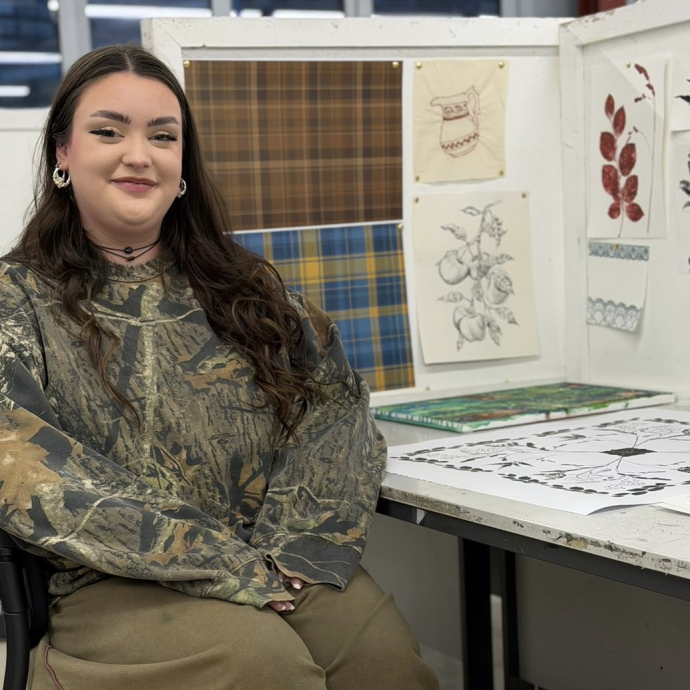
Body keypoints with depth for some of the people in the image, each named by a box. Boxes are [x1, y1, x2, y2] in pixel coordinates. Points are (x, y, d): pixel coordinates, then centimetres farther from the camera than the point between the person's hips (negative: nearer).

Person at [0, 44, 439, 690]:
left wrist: (289, 552, -13)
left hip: (286, 570, 3)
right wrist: (238, 568, -15)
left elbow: (334, 408, 6)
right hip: (118, 587, -3)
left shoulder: (244, 286, 15)